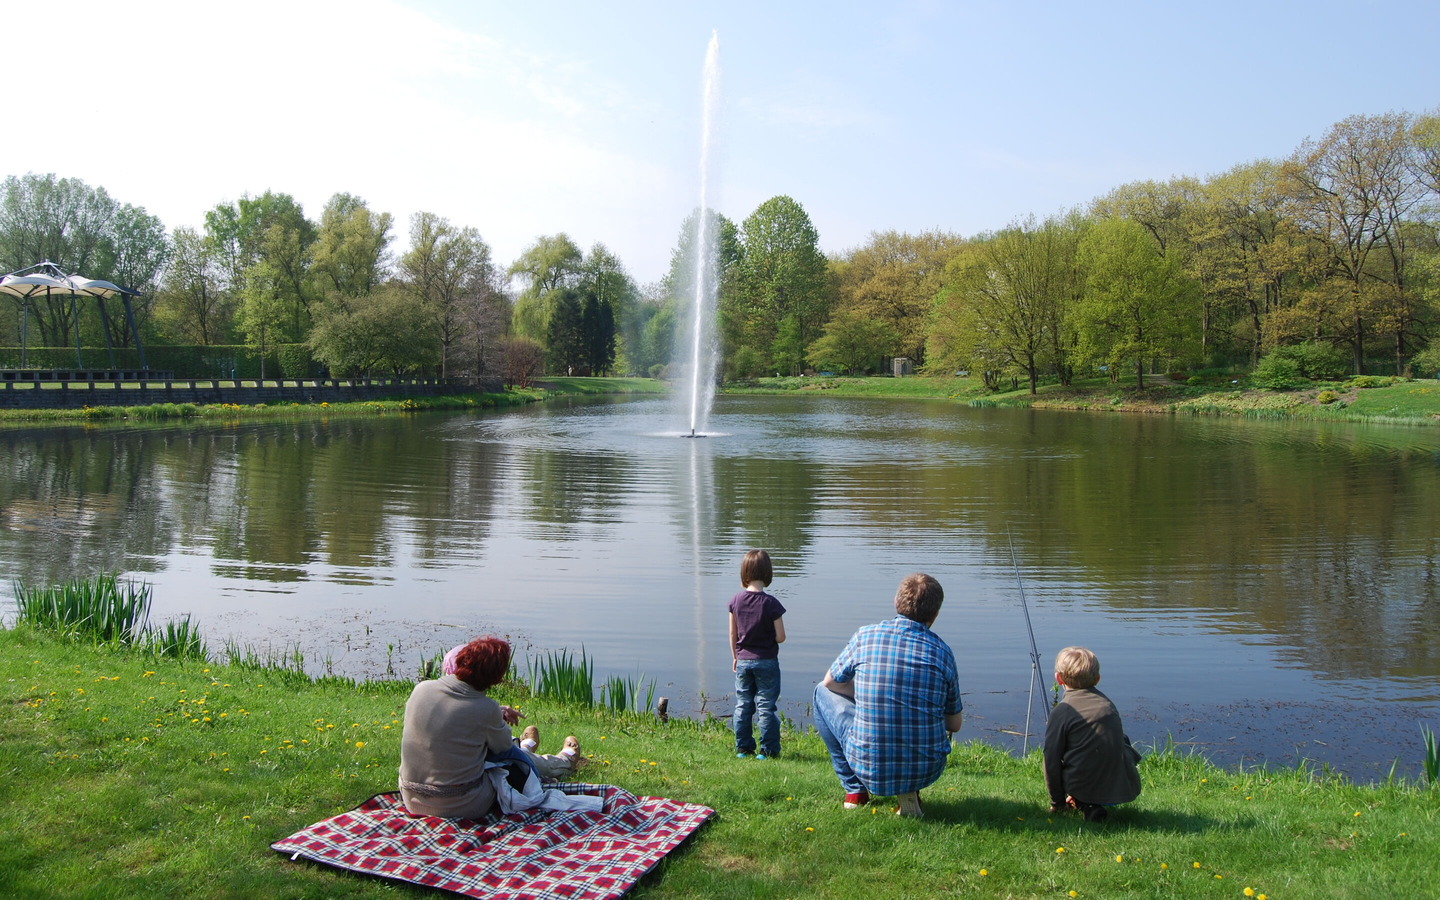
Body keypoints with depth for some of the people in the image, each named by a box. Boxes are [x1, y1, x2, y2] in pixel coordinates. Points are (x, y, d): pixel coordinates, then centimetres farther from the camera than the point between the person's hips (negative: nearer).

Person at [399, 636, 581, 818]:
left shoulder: (421, 689, -8)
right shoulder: (486, 709, -22)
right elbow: (503, 747, -2)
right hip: (463, 807, -5)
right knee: (512, 754, 23)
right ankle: (564, 760, 53)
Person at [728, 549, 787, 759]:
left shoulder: (735, 600, -5)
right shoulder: (771, 603, -16)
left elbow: (732, 634, 3)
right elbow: (780, 637, -13)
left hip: (743, 661, 3)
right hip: (766, 661, -3)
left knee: (742, 706, 13)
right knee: (766, 707, 4)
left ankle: (742, 747, 19)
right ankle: (768, 750, 8)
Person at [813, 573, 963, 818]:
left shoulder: (866, 636, -5)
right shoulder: (942, 651, -2)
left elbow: (831, 682, 12)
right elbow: (955, 724, 9)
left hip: (870, 769, -2)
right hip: (927, 770, 2)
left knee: (823, 692, 21)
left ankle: (854, 790, 23)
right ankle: (909, 790, 13)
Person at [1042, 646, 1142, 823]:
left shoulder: (1061, 711, -4)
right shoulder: (1107, 702, 10)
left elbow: (1051, 760, -5)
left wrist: (1057, 802, 9)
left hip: (1083, 787, -3)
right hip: (1125, 789, 4)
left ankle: (1087, 806, 2)